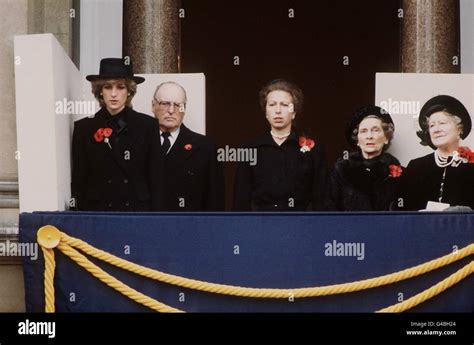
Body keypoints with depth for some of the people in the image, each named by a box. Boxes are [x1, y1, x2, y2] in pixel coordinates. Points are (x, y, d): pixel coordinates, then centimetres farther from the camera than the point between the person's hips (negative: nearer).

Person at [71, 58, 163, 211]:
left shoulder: (148, 125, 3)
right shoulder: (84, 128, 4)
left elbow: (156, 178, 3)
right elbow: (78, 181, 5)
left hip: (138, 210, 0)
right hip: (97, 210, 0)